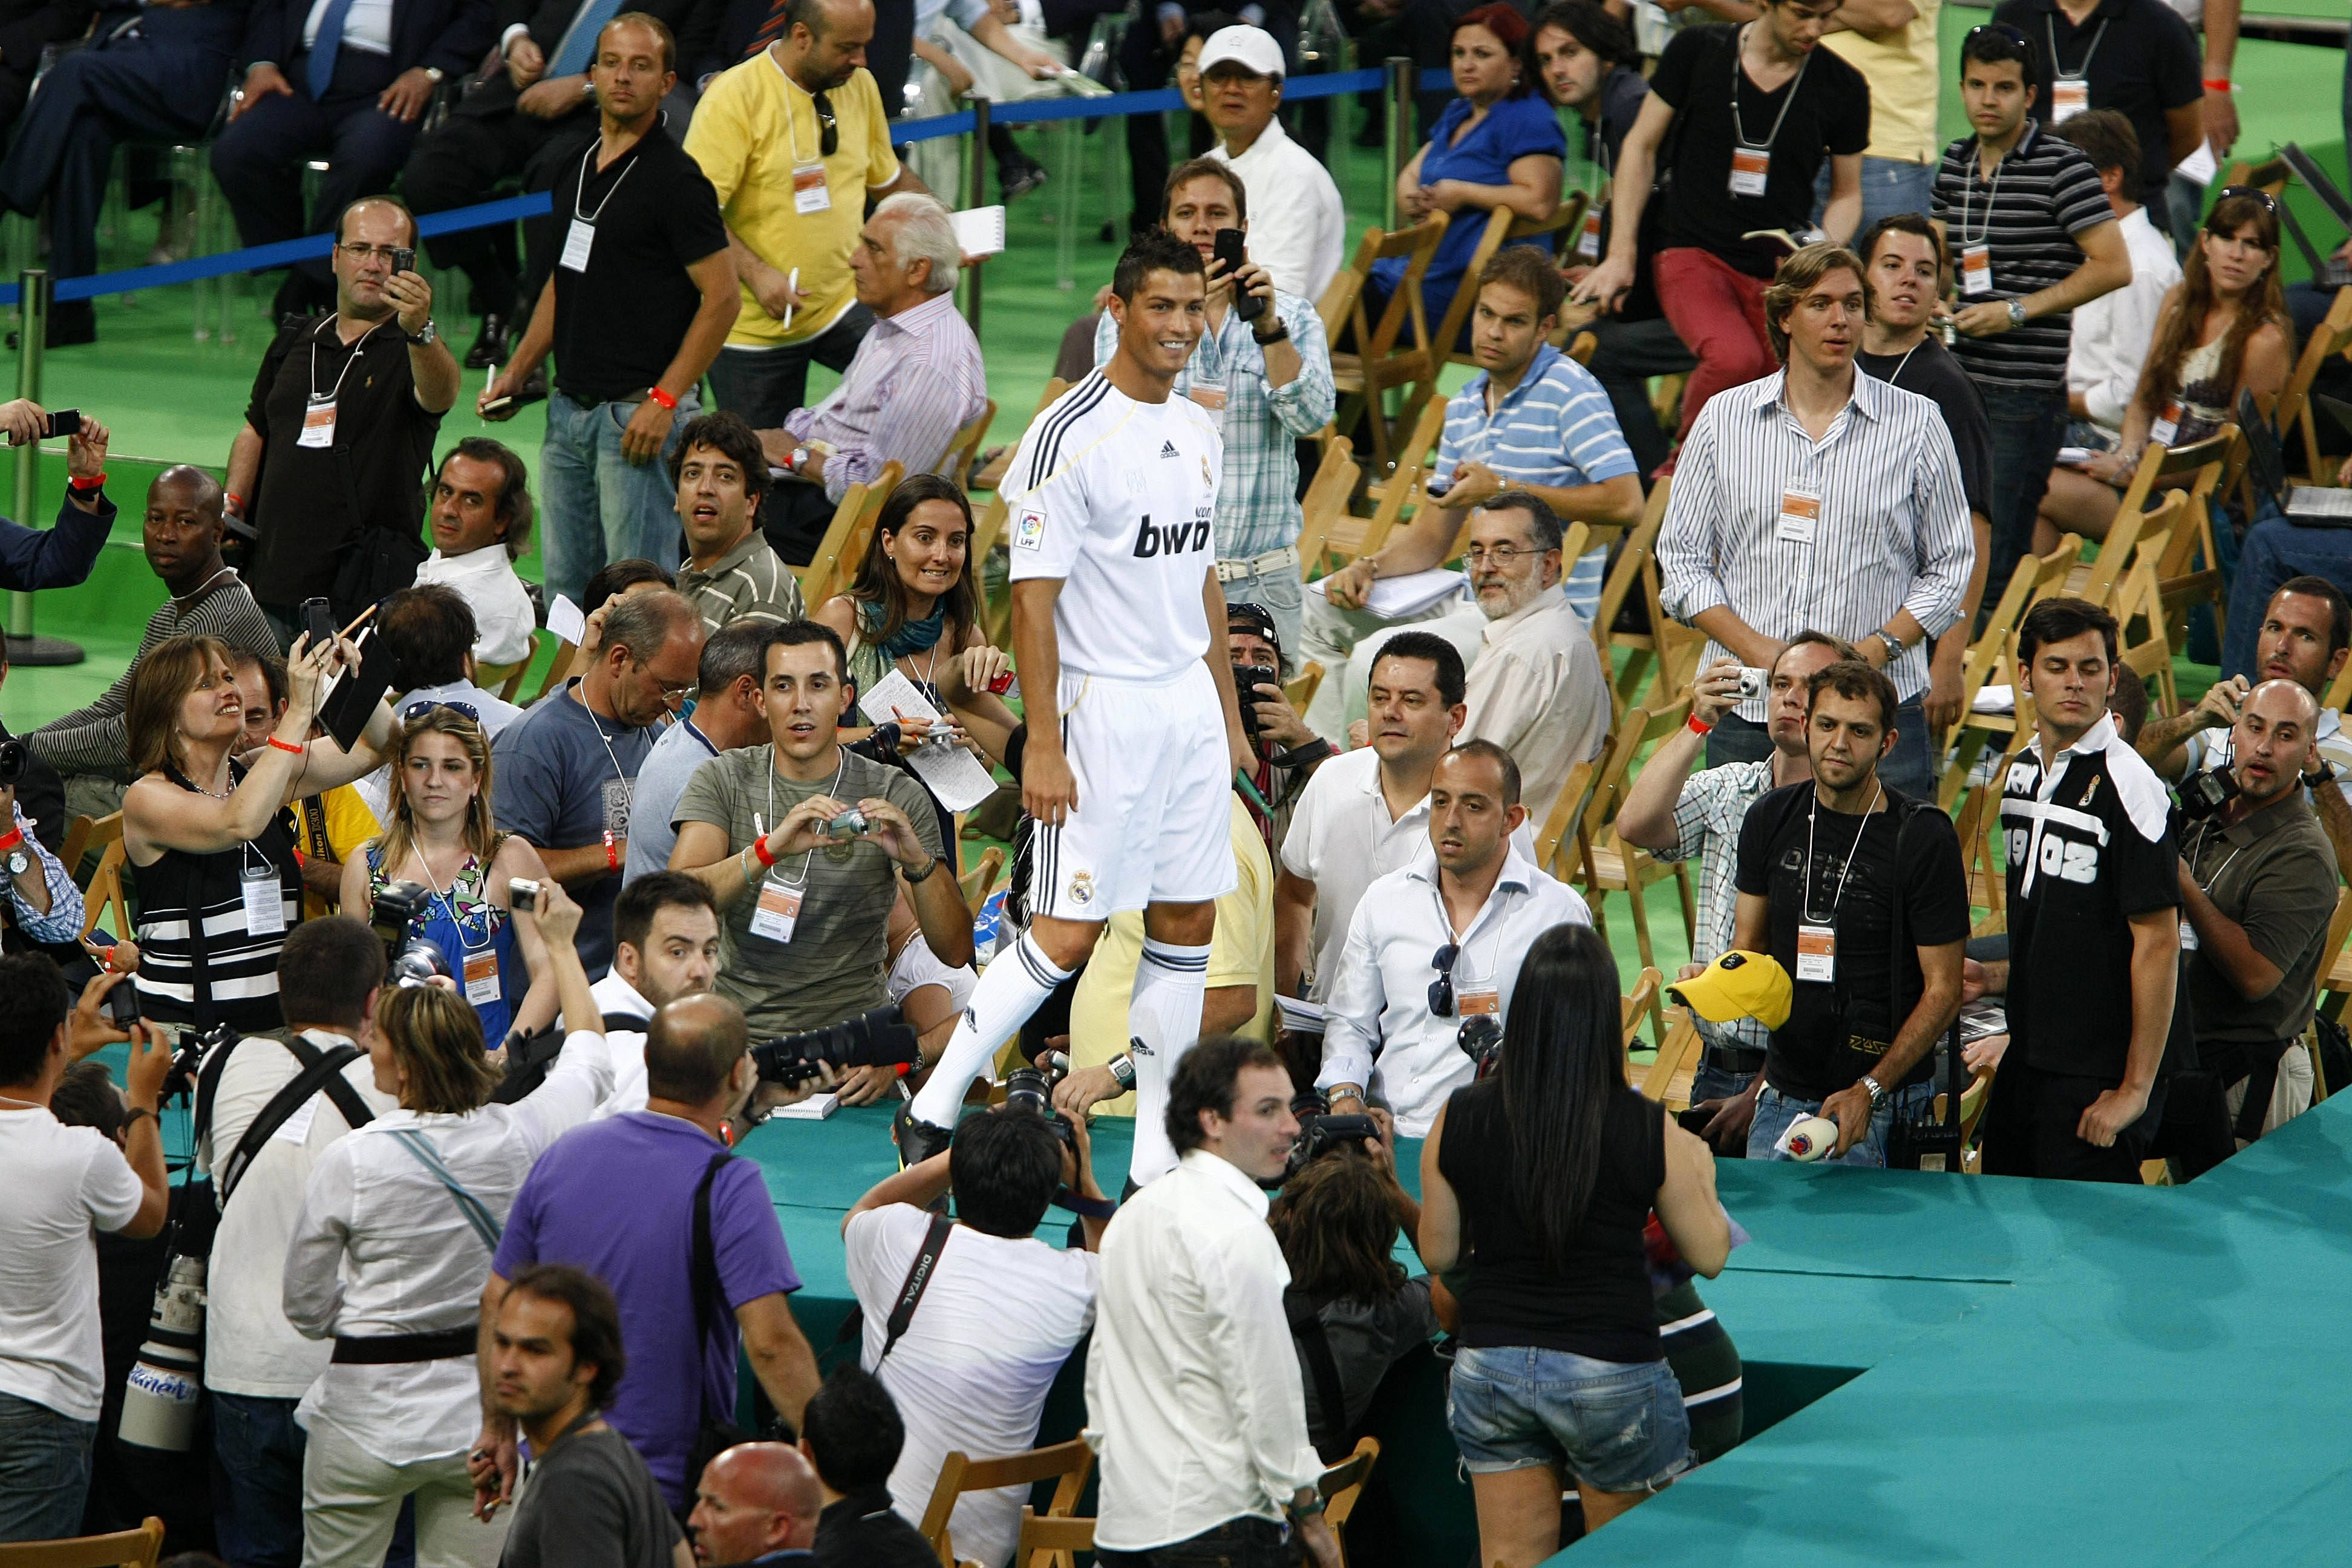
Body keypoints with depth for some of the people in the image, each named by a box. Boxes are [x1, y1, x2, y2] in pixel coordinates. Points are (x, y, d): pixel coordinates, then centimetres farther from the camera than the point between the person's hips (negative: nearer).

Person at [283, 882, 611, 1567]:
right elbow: (589, 1054, 15)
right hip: (483, 1417, 3)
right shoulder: (520, 1137, -9)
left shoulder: (350, 1162, -17)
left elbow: (306, 1308, -4)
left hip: (370, 1415, -3)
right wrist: (561, 944, 30)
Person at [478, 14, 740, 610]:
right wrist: (516, 372, 15)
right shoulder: (575, 167, 12)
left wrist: (663, 401, -18)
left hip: (637, 413, -8)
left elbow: (721, 299, -14)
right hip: (569, 407, 8)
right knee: (566, 587, 11)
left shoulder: (674, 177, -11)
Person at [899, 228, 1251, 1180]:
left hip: (1190, 705, 8)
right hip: (1103, 706, -8)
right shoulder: (1070, 435, -13)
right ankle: (933, 1112, 2)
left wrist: (1230, 717, 19)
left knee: (1188, 923, 7)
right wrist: (1043, 744, -18)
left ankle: (1158, 1155, 12)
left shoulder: (1200, 433, 11)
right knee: (1069, 933, -8)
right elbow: (1033, 600, -14)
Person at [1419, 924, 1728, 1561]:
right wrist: (1700, 1174, 16)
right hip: (1612, 1367, -2)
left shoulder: (1459, 1119, -7)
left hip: (1490, 1364, 2)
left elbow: (1438, 1251, 3)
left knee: (1510, 1561, 13)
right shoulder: (1651, 1132, -13)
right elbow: (1709, 1255, -2)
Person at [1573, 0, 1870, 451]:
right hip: (1695, 255, -3)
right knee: (1734, 359, -32)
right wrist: (1621, 253, 5)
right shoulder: (1698, 51, 1)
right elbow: (1641, 147, 10)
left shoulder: (1842, 88, 4)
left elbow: (1847, 195, 16)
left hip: (1781, 272, 3)